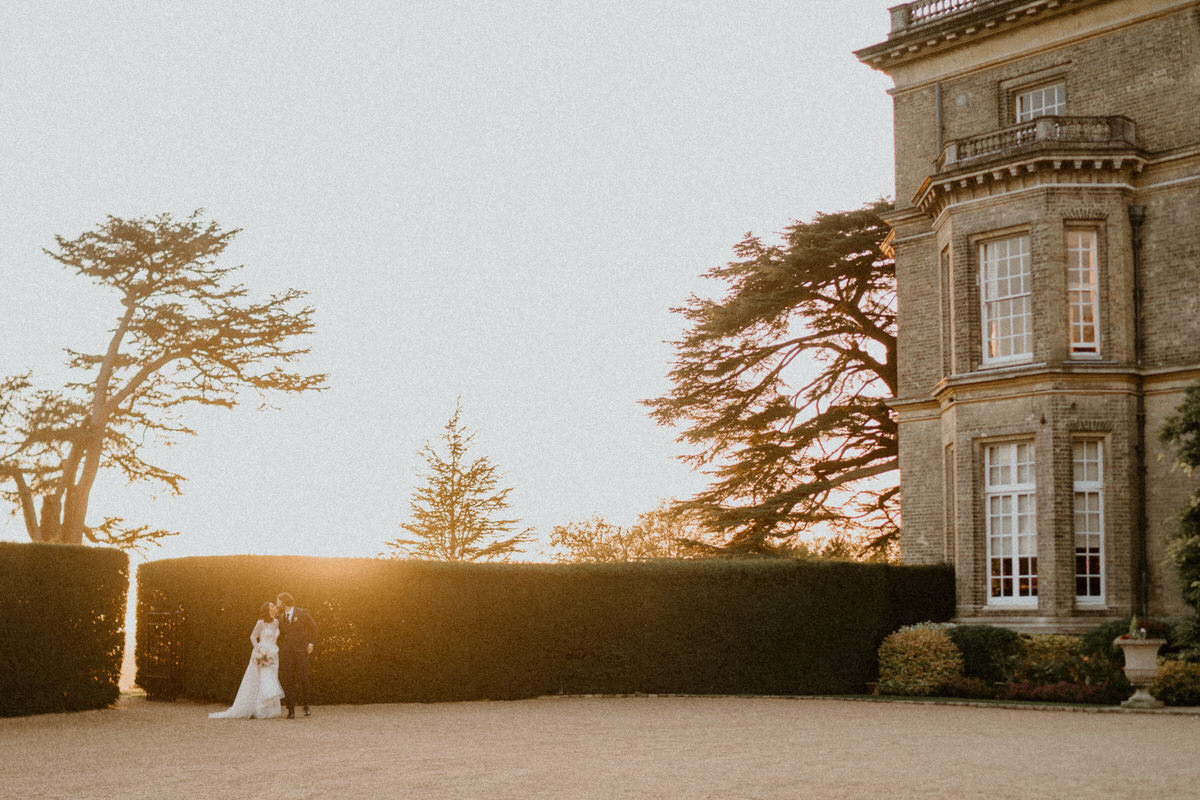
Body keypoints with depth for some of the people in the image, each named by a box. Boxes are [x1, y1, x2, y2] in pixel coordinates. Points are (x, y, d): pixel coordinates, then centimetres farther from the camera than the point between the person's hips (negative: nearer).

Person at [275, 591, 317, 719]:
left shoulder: (302, 613, 1)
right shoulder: (281, 617, 14)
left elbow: (313, 627, 7)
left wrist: (311, 643, -2)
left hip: (301, 651, -3)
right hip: (286, 652, 3)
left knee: (303, 678, -6)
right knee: (288, 680, -3)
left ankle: (305, 706, 9)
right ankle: (291, 709, -1)